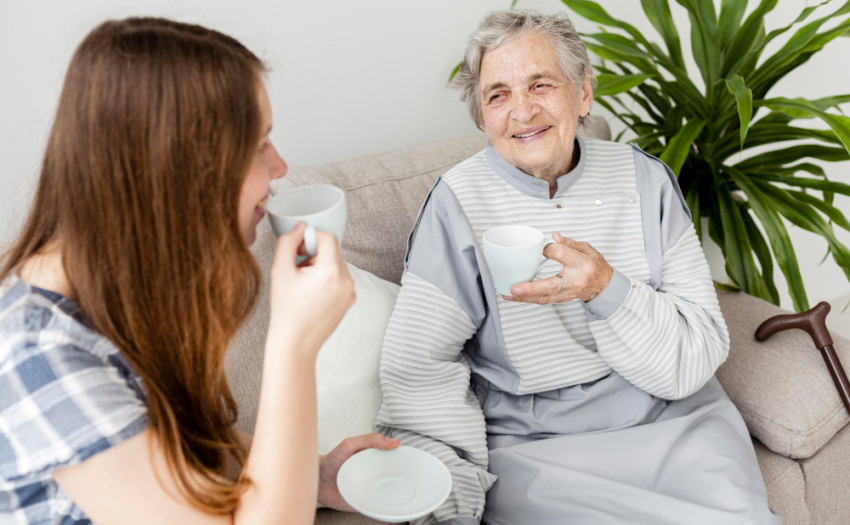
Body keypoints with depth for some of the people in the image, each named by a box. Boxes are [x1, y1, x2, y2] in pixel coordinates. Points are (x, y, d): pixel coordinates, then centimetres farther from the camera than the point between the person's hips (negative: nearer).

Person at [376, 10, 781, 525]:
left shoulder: (645, 179, 1)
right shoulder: (460, 202, -7)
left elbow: (701, 353, -4)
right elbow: (419, 366, -9)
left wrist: (607, 289, -22)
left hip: (674, 418, 4)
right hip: (531, 441, -3)